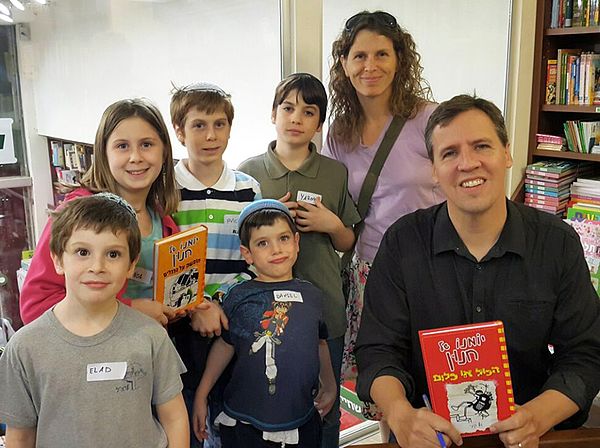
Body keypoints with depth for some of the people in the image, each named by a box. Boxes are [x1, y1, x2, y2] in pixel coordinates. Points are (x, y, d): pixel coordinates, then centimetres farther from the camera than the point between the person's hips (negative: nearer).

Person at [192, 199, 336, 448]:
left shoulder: (312, 295, 1)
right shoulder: (239, 297, -5)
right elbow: (225, 345, 5)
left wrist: (329, 386, 24)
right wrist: (201, 396, 8)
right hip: (246, 423, -2)